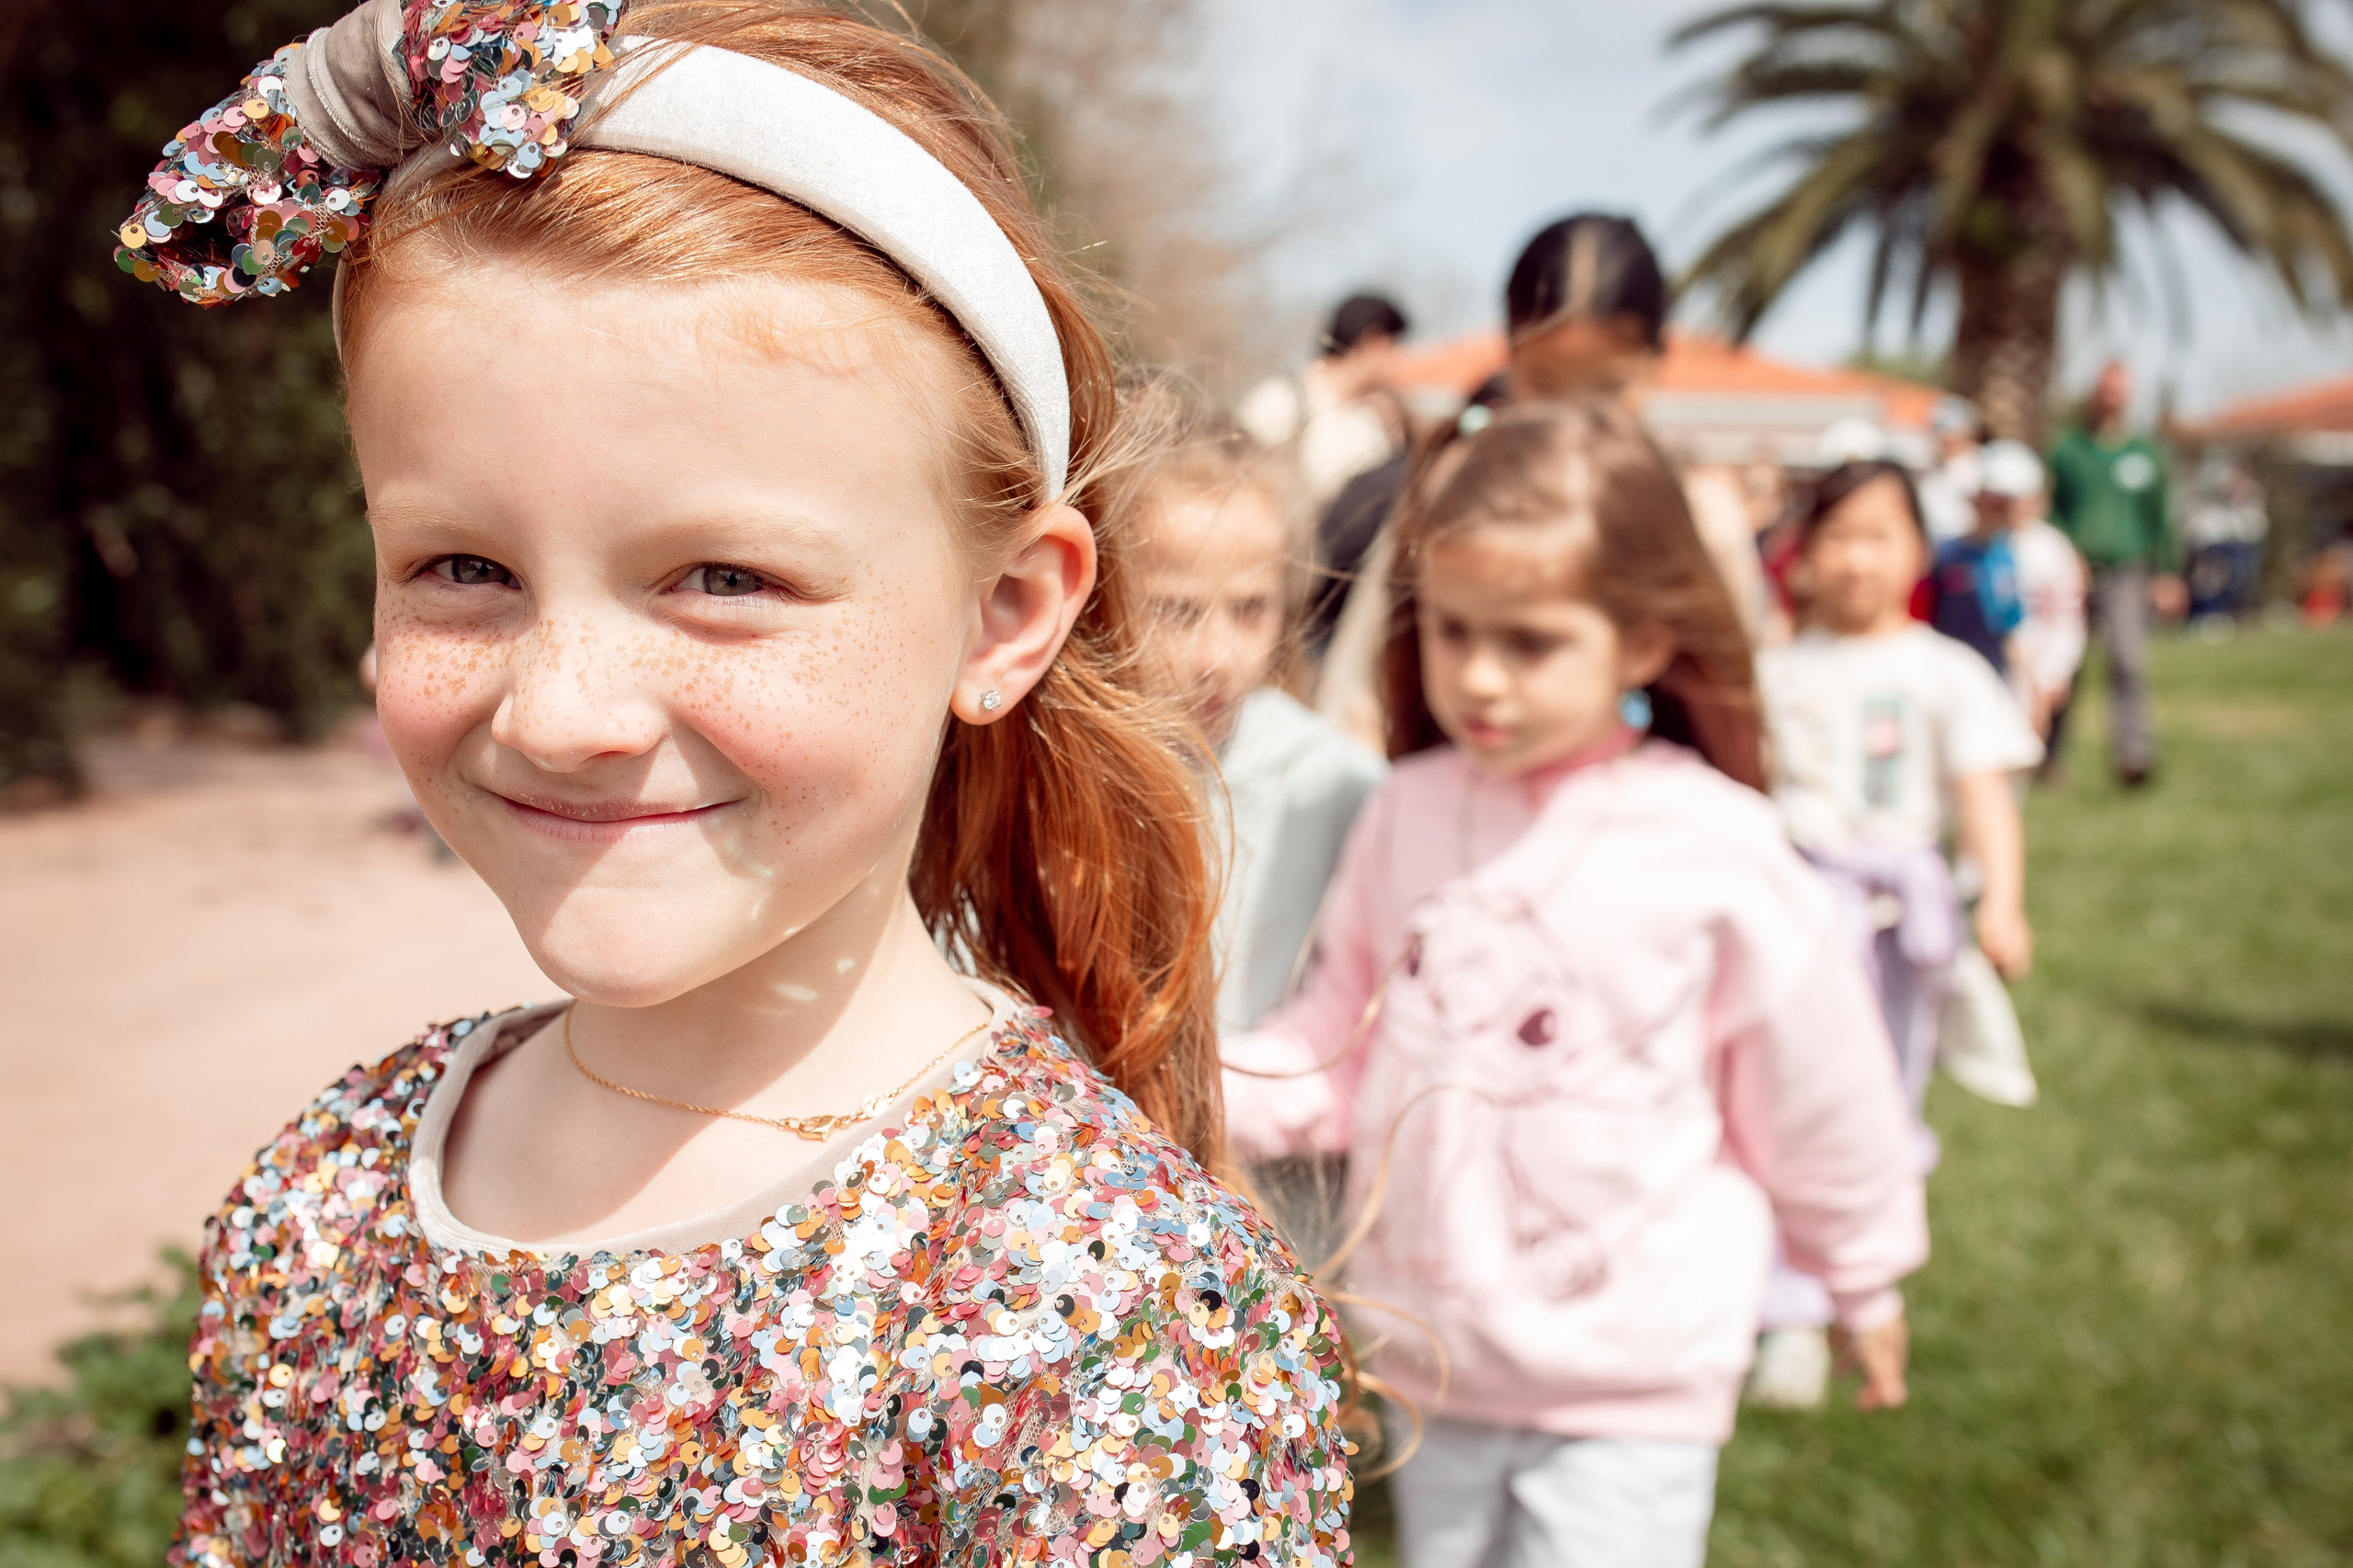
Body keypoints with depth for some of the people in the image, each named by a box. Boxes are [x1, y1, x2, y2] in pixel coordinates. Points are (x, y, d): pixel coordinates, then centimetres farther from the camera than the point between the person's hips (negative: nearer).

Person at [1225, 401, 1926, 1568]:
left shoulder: (1714, 850, -15)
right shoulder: (1406, 815, -4)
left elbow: (1818, 1104, -3)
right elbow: (1339, 1048, 2)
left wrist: (1866, 1282, 9)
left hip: (1632, 1379, -4)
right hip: (1434, 1353, 4)